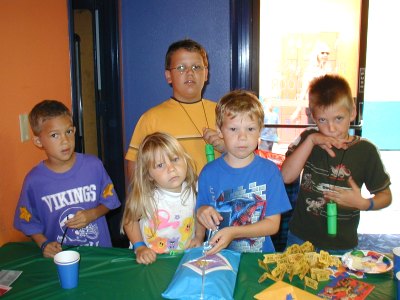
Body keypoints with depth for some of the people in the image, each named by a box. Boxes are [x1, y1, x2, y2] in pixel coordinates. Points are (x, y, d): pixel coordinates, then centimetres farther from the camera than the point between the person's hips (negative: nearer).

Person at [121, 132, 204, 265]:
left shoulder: (193, 189, -9)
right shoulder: (143, 196, -17)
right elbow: (130, 220, 0)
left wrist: (199, 237, 0)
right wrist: (139, 247, -8)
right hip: (151, 259, -1)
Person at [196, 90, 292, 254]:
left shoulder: (269, 170, -3)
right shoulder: (209, 172, 1)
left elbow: (273, 224, -4)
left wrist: (233, 232, -14)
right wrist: (201, 212, -12)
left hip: (260, 255, -3)